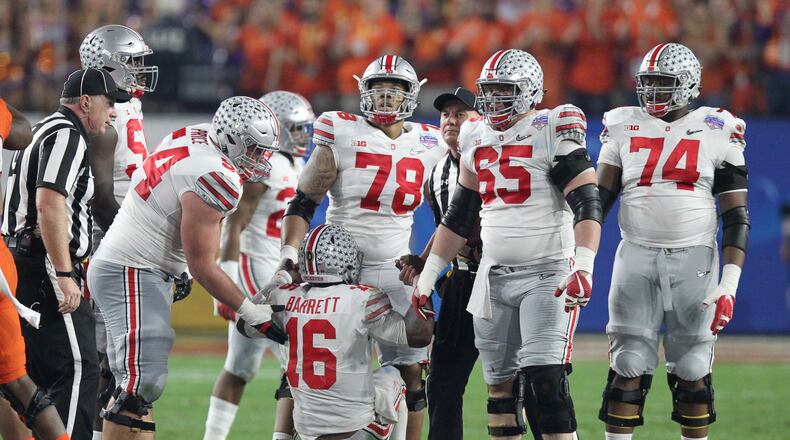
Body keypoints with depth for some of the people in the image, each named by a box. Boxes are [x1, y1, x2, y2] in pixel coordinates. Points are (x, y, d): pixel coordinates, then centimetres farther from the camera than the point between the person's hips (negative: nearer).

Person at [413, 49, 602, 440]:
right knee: (500, 386, 7)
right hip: (494, 276, 7)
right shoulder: (477, 139, 12)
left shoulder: (553, 132, -9)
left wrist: (584, 268, -29)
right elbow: (458, 217, 21)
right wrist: (427, 275, 20)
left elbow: (587, 205, -16)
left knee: (544, 383, -16)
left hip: (547, 275, -7)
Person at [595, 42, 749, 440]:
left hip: (694, 260, -1)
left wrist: (729, 283, -9)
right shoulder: (624, 128, 7)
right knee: (628, 367, -3)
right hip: (636, 258, 1)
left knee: (692, 371, 2)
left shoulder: (715, 132, 1)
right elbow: (597, 201, 8)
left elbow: (736, 216, 0)